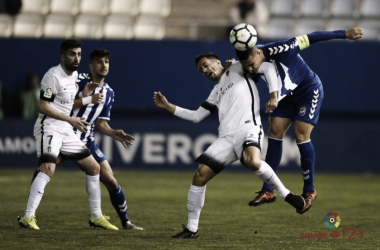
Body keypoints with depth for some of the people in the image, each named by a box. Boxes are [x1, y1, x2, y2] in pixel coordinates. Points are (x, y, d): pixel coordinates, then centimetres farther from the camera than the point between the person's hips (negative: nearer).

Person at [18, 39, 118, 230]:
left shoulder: (74, 75, 13)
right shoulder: (53, 76, -15)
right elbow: (42, 106, -18)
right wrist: (70, 119, -18)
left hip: (66, 130, 9)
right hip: (49, 127, -9)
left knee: (93, 167, 10)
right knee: (48, 168, -29)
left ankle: (96, 217, 19)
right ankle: (28, 217, -32)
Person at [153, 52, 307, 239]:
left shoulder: (236, 70, 13)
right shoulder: (216, 93, 29)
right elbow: (196, 116, 31)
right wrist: (168, 106, 26)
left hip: (248, 130, -7)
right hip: (226, 138, 7)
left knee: (253, 162, -38)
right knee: (200, 176, -3)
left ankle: (286, 194, -20)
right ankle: (192, 229, 4)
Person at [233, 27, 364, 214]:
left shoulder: (278, 51, -35)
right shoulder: (248, 61, -15)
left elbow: (310, 38, -28)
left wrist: (345, 34, -24)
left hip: (309, 91, -6)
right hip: (287, 96, 6)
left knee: (301, 136, -14)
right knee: (275, 133, -4)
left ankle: (309, 191, -2)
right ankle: (268, 191, 0)